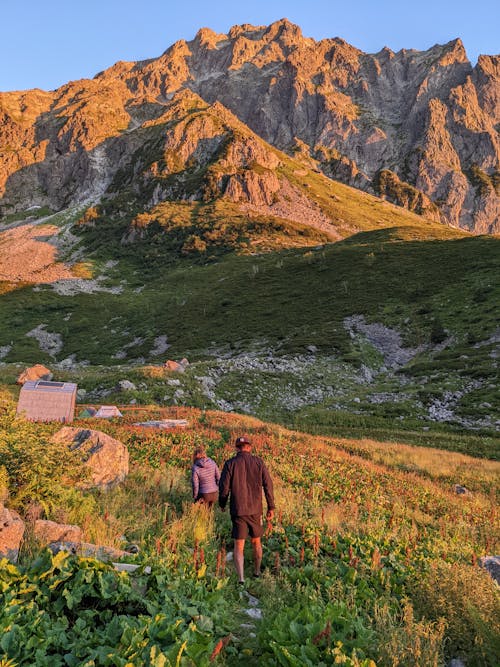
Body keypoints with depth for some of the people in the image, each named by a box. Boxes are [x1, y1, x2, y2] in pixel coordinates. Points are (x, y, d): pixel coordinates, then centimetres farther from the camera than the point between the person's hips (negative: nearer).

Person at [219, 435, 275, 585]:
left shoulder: (230, 464, -7)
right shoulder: (258, 462, -3)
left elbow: (224, 487, -6)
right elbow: (268, 485, -5)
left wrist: (222, 504, 13)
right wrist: (271, 507, 3)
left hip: (237, 510, -2)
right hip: (255, 510, 2)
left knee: (239, 546, 6)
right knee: (256, 541, 21)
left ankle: (241, 578, -6)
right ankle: (257, 571, 37)